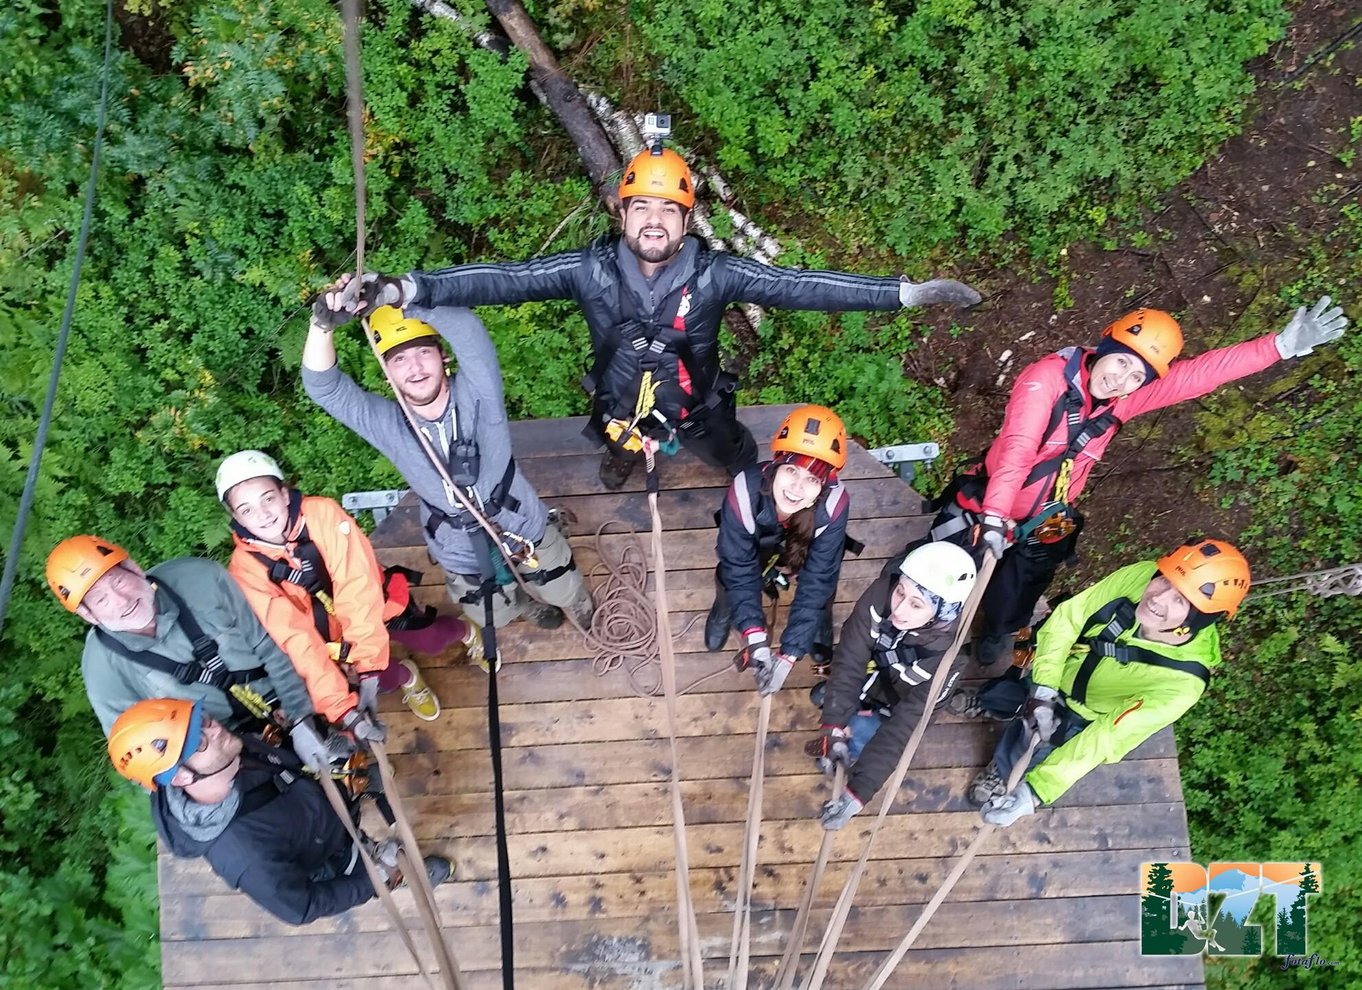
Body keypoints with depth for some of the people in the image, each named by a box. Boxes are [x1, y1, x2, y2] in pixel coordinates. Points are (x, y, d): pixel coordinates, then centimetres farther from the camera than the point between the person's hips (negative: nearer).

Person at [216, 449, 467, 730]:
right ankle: (406, 677, 15)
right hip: (330, 634, 1)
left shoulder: (322, 512, -24)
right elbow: (295, 637, -25)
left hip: (374, 603, -1)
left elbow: (357, 587, -30)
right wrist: (340, 706, -33)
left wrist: (368, 667, -38)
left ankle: (463, 630, 20)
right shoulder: (245, 567, -20)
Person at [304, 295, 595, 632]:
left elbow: (467, 330, -42)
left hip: (525, 530, -2)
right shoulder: (386, 424, -18)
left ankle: (593, 623, 59)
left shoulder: (476, 393, -23)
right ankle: (531, 608, 63)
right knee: (495, 617, 27)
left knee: (567, 596, 22)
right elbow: (323, 387, -31)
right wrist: (323, 324, -49)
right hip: (463, 557, 2)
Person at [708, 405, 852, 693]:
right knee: (730, 575, -18)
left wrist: (789, 654, -37)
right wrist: (754, 635, -40)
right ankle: (724, 610, 19)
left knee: (823, 584, -18)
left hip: (806, 548, 0)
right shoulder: (745, 491, -41)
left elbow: (816, 582, -34)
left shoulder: (834, 505, -40)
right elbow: (739, 565, -31)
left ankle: (820, 632, 17)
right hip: (756, 543, 0)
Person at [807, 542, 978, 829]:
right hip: (866, 679, 4)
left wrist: (857, 791, -38)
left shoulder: (945, 658, -37)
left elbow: (903, 727, -34)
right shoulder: (881, 594, -33)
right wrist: (834, 728, -33)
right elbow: (849, 659, -26)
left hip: (892, 707, -4)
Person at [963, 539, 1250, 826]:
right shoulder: (1140, 575, -29)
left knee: (1019, 758, -5)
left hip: (1085, 721, -3)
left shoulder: (1181, 680, -36)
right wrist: (1043, 692, -27)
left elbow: (1107, 737, -34)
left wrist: (1037, 790, -37)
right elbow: (1067, 618, -18)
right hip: (1054, 673, 3)